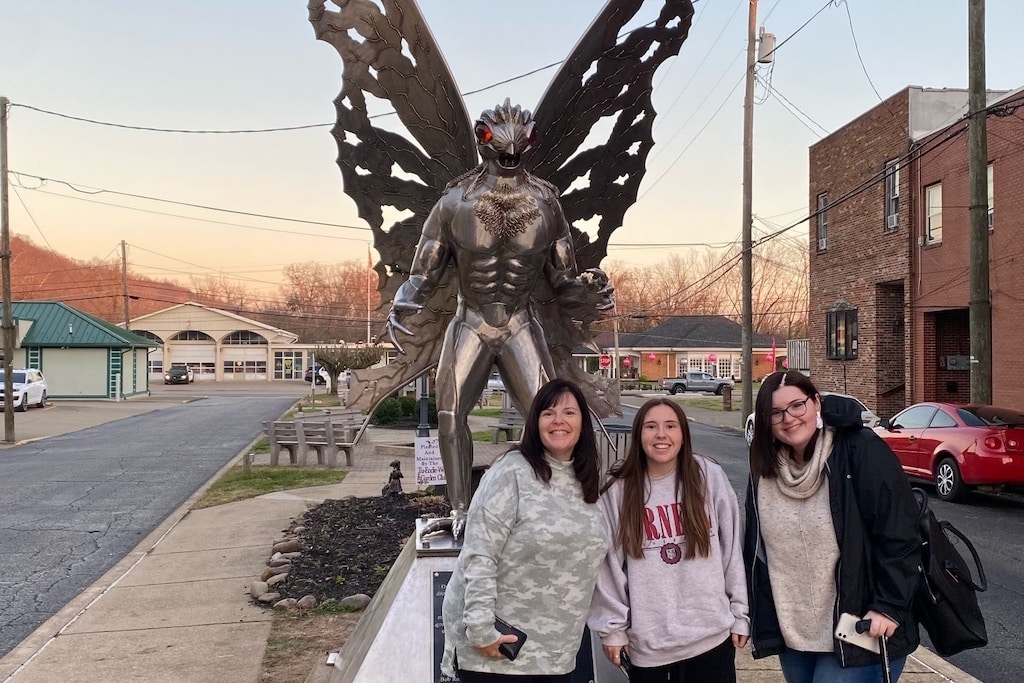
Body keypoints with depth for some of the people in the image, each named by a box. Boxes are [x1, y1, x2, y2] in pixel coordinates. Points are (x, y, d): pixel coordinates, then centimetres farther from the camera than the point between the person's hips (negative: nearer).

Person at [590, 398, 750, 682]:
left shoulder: (710, 476, -5)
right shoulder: (617, 491, -5)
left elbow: (733, 549, 1)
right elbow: (607, 565, -1)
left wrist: (740, 614, 3)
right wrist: (612, 627, -1)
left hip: (712, 635, 0)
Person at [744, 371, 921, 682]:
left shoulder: (862, 452, -14)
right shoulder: (765, 470, 3)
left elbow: (898, 533, -16)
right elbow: (754, 549, 11)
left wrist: (889, 605, -19)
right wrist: (756, 615, 12)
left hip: (857, 631, -6)